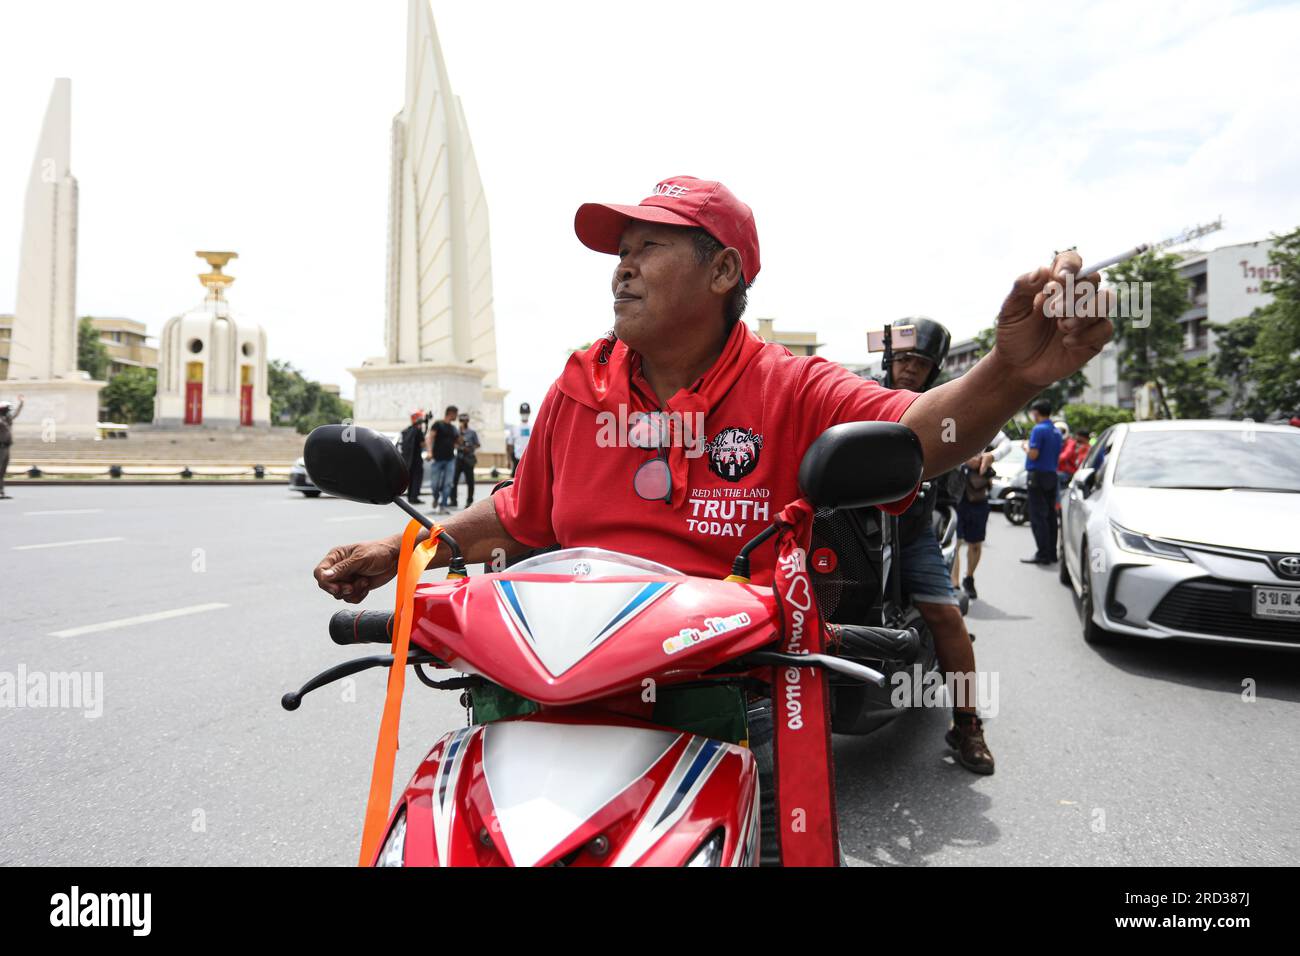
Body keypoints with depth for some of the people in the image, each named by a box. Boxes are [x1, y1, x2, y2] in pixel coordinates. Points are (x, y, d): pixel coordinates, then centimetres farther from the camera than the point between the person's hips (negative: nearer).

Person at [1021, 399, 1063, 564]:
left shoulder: (1038, 430, -14)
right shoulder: (1056, 431, 13)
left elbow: (1033, 454, -20)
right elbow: (1058, 455, 19)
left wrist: (1026, 446, -1)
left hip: (1038, 475, -9)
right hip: (1052, 474, 9)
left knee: (1037, 515, -7)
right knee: (1050, 514, 11)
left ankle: (1043, 554, -10)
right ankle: (1052, 553, 15)